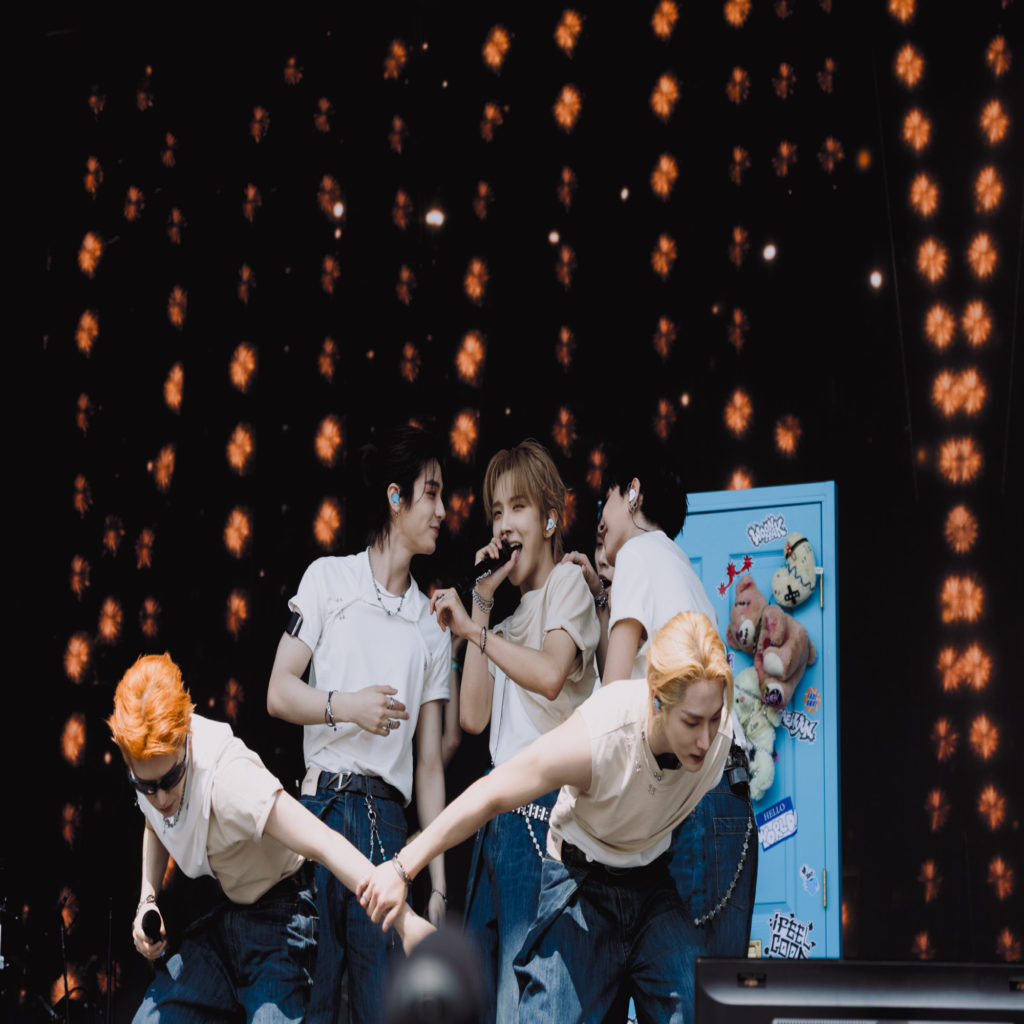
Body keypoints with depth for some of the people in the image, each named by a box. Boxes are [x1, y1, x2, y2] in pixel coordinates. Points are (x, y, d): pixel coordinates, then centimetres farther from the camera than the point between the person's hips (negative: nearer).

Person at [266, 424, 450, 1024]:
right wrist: (346, 705, -16)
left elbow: (431, 763, 16)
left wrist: (439, 883, 11)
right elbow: (279, 692, 2)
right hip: (322, 807, -3)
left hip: (388, 821, 3)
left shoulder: (432, 629, 18)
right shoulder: (329, 579, 9)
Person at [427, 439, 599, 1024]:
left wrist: (473, 628, -14)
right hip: (500, 812, 8)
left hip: (547, 809, -8)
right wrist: (482, 606, 9)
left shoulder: (567, 583, -1)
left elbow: (550, 674, -21)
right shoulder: (510, 609, 21)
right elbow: (474, 716, 9)